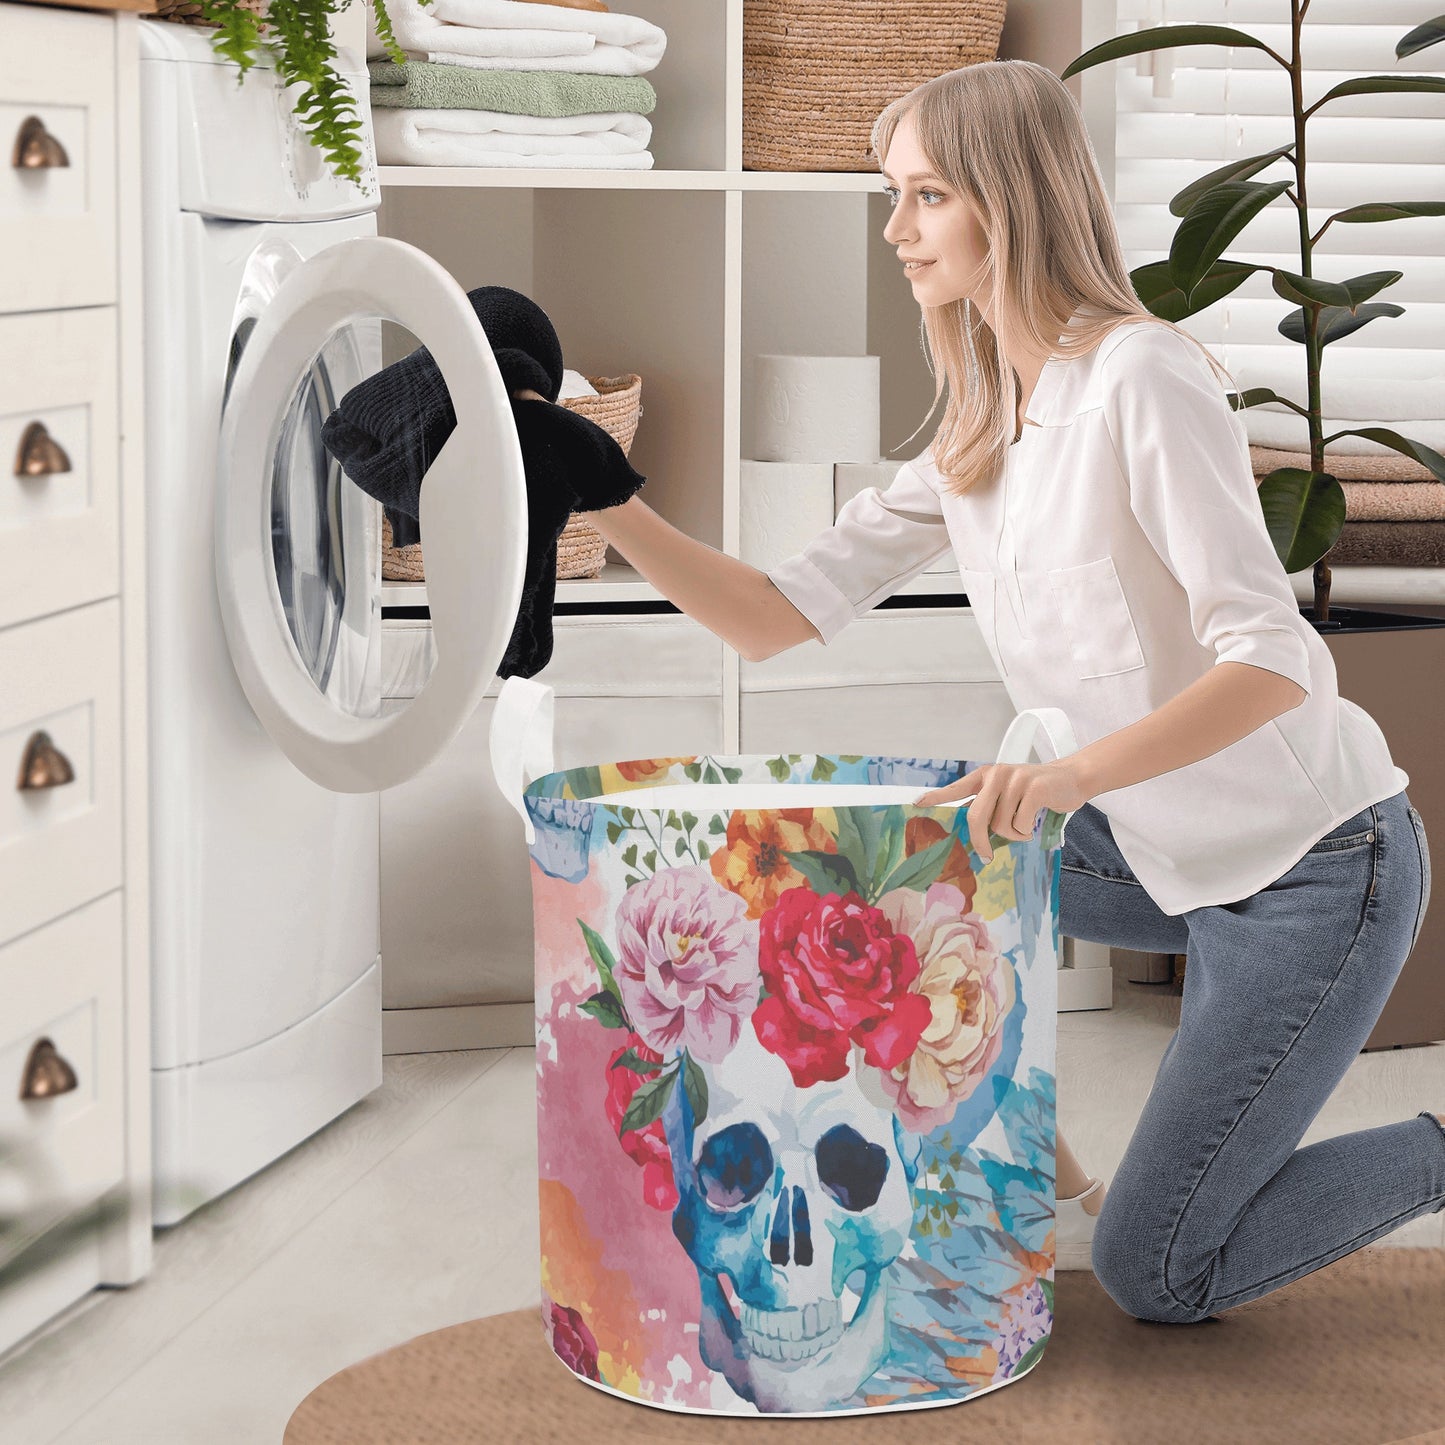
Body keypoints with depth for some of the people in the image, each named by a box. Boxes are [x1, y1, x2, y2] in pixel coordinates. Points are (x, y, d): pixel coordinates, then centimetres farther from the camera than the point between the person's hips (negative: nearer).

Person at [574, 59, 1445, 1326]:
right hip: (1179, 858, 8)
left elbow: (1274, 660, -27)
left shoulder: (1144, 380, -21)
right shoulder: (978, 437, 5)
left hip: (1322, 865, -8)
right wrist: (604, 505, -11)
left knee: (1157, 1278, -3)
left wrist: (1075, 772, -39)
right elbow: (780, 615, 1)